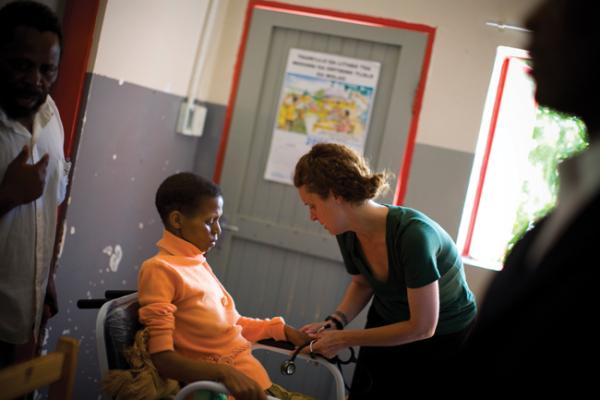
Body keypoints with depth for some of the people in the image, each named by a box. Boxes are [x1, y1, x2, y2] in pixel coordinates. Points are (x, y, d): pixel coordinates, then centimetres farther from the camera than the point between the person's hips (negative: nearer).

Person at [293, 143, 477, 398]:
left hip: (445, 339, -5)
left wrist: (344, 339, -22)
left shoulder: (413, 235, -34)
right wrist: (334, 323, -11)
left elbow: (423, 327, -27)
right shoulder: (348, 233, -13)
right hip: (387, 328, 5)